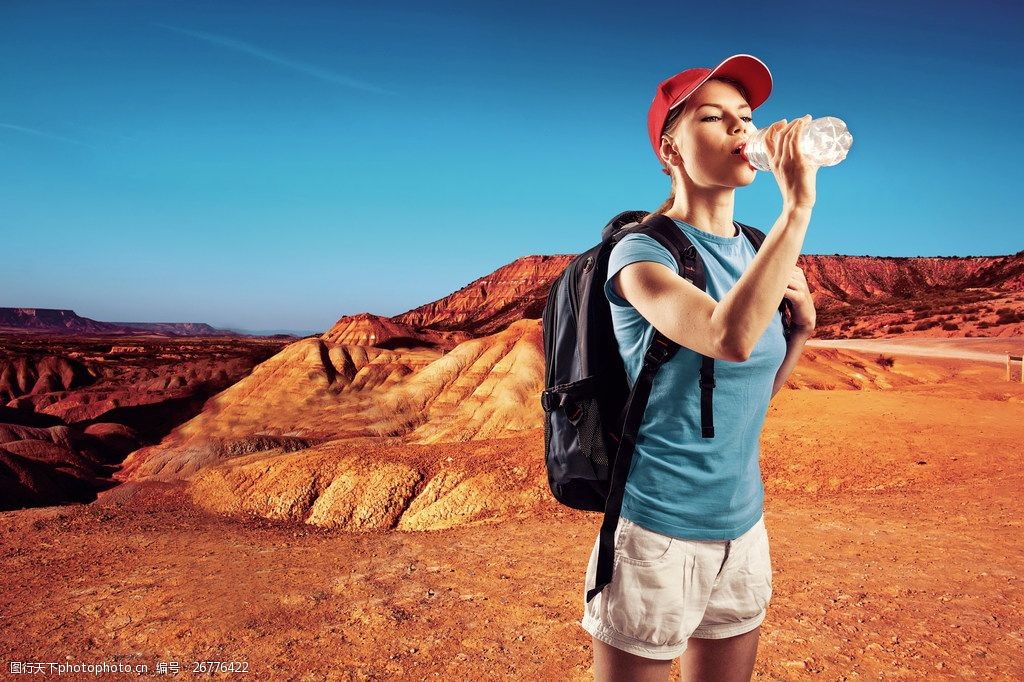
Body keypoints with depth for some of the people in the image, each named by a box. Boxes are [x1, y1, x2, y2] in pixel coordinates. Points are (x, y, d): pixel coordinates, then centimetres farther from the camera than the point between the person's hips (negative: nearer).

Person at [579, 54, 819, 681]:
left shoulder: (754, 252, 5)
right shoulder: (642, 253, -14)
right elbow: (730, 338, -34)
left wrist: (802, 329, -1)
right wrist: (798, 207, -29)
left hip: (744, 529, 7)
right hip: (659, 534, -6)